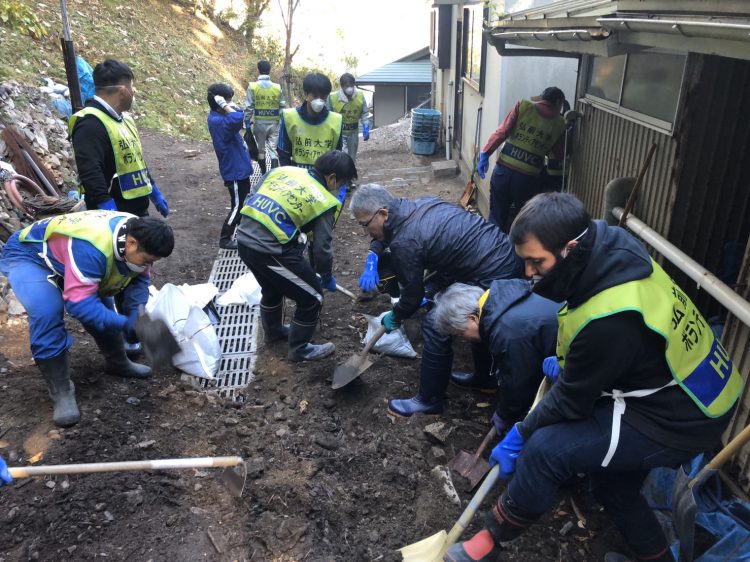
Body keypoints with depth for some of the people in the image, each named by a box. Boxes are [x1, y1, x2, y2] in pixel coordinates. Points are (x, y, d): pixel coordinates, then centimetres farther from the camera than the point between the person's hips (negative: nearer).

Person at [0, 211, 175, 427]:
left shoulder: (138, 234, -17)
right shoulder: (92, 247, -43)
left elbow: (139, 279, -7)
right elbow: (79, 302, -43)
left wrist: (135, 312, -23)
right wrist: (124, 323, -44)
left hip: (60, 253, 8)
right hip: (27, 255, -7)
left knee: (102, 307, 6)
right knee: (47, 312, -28)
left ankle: (118, 363, 27)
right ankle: (61, 391, -16)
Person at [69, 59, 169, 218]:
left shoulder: (123, 118, 15)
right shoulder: (90, 124, -19)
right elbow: (90, 174, -29)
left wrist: (154, 193, 27)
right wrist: (111, 216, -35)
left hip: (139, 210, 10)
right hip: (114, 215, -10)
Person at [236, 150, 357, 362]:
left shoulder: (283, 170, 13)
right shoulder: (324, 201, -5)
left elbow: (251, 201, 16)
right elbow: (322, 248, -2)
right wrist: (327, 277, 16)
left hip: (244, 239, 8)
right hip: (270, 249, -8)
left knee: (272, 287, 34)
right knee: (312, 297, 12)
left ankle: (273, 331, 56)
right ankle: (299, 349, 27)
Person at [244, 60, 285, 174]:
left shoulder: (252, 87, -7)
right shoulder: (277, 87, -2)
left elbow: (248, 108, -7)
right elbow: (282, 107, 1)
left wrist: (247, 124, 0)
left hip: (259, 123, 0)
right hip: (274, 123, 0)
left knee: (260, 149, 15)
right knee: (273, 149, 3)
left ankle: (263, 173, 27)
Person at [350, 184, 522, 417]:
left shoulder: (404, 241, -20)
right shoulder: (418, 204, 6)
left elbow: (413, 294, -7)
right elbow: (384, 235, 25)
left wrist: (395, 317, 12)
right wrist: (372, 260, 11)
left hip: (492, 276, -10)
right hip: (506, 252, 10)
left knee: (436, 325, -1)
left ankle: (429, 400, 15)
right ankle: (484, 376, 49)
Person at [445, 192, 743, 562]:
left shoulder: (607, 321, -36)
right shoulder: (612, 249, -10)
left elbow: (572, 402, -20)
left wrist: (519, 435, -5)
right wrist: (566, 362, 8)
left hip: (679, 421, -9)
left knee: (545, 449, -17)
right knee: (612, 483, 23)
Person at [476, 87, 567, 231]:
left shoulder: (523, 105, 6)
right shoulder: (560, 124, 7)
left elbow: (502, 132, -4)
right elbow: (559, 156, 14)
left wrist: (485, 153, 0)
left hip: (503, 169, 1)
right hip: (528, 178, -1)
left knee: (497, 218, 12)